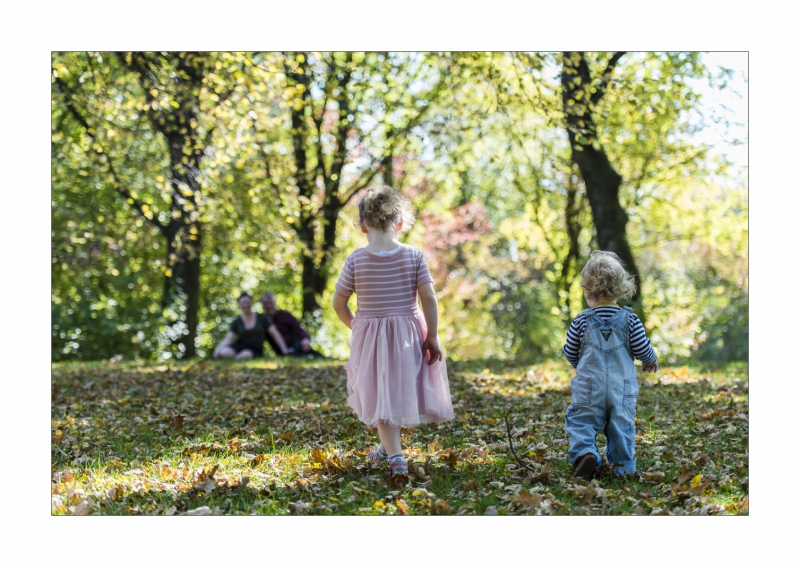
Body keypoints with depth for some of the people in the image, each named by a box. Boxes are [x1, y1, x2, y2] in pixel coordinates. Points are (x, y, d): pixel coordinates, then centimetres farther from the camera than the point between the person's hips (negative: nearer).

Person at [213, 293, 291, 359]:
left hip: (255, 350, -1)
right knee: (223, 353, -36)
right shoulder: (236, 322, 9)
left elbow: (275, 334, 6)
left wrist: (284, 350, -6)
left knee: (246, 355, -42)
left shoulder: (262, 318, 8)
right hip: (239, 347, 1)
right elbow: (228, 340, -1)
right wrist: (219, 349, -23)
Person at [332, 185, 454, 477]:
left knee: (380, 396, 8)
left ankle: (395, 455, -1)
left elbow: (338, 303, -2)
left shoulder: (356, 260, -8)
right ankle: (388, 447, 35)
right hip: (408, 334, 1)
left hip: (369, 335, -1)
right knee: (400, 390, 19)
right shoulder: (414, 256, -8)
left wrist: (354, 325, 16)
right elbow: (429, 299, -10)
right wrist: (432, 337, -3)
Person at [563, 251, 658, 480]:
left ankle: (584, 453, -18)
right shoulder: (629, 319, -2)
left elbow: (570, 353, 5)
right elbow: (642, 349, -1)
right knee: (621, 426, 10)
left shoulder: (582, 321, -4)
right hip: (622, 388, 2)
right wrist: (651, 361, 22)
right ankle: (623, 465, 8)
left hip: (589, 387, -1)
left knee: (581, 422, 5)